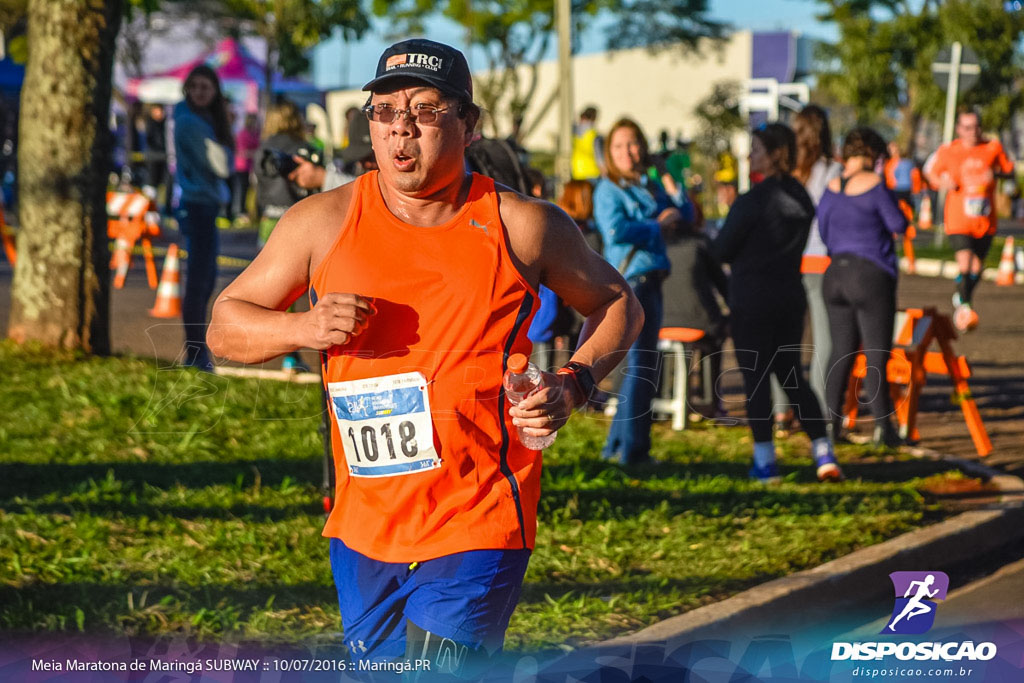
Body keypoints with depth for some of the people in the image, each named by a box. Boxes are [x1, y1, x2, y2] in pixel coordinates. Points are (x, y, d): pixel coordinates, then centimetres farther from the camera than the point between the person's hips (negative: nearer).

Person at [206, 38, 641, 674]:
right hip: (363, 527, 4)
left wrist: (573, 384, -4)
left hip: (478, 527, -3)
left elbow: (619, 304, 14)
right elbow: (225, 326, 8)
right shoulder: (325, 222, 2)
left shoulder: (522, 226, -1)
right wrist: (305, 328, -11)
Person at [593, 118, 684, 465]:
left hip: (652, 279, 8)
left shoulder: (651, 186, 16)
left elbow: (684, 216, 19)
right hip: (630, 280, -8)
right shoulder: (608, 189, -6)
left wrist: (674, 214, -3)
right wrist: (656, 226, -10)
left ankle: (617, 446, 22)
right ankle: (631, 449, -2)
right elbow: (615, 229, -21)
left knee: (641, 365, 13)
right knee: (641, 365, -7)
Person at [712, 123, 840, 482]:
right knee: (791, 375, 14)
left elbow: (722, 250, -11)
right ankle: (824, 454, 7)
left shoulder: (751, 201, -16)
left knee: (755, 378, 1)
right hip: (791, 294, 7)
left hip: (751, 297, -7)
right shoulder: (801, 199, 6)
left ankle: (765, 461, 3)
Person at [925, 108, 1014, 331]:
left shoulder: (993, 148, 1)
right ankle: (964, 307, -1)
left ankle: (962, 297, 42)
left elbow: (1010, 170, 9)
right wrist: (943, 183, -12)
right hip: (958, 220, -3)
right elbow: (931, 174, 10)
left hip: (985, 221, 3)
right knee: (965, 264, -19)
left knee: (977, 268, 14)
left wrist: (995, 174, -13)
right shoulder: (947, 151, -3)